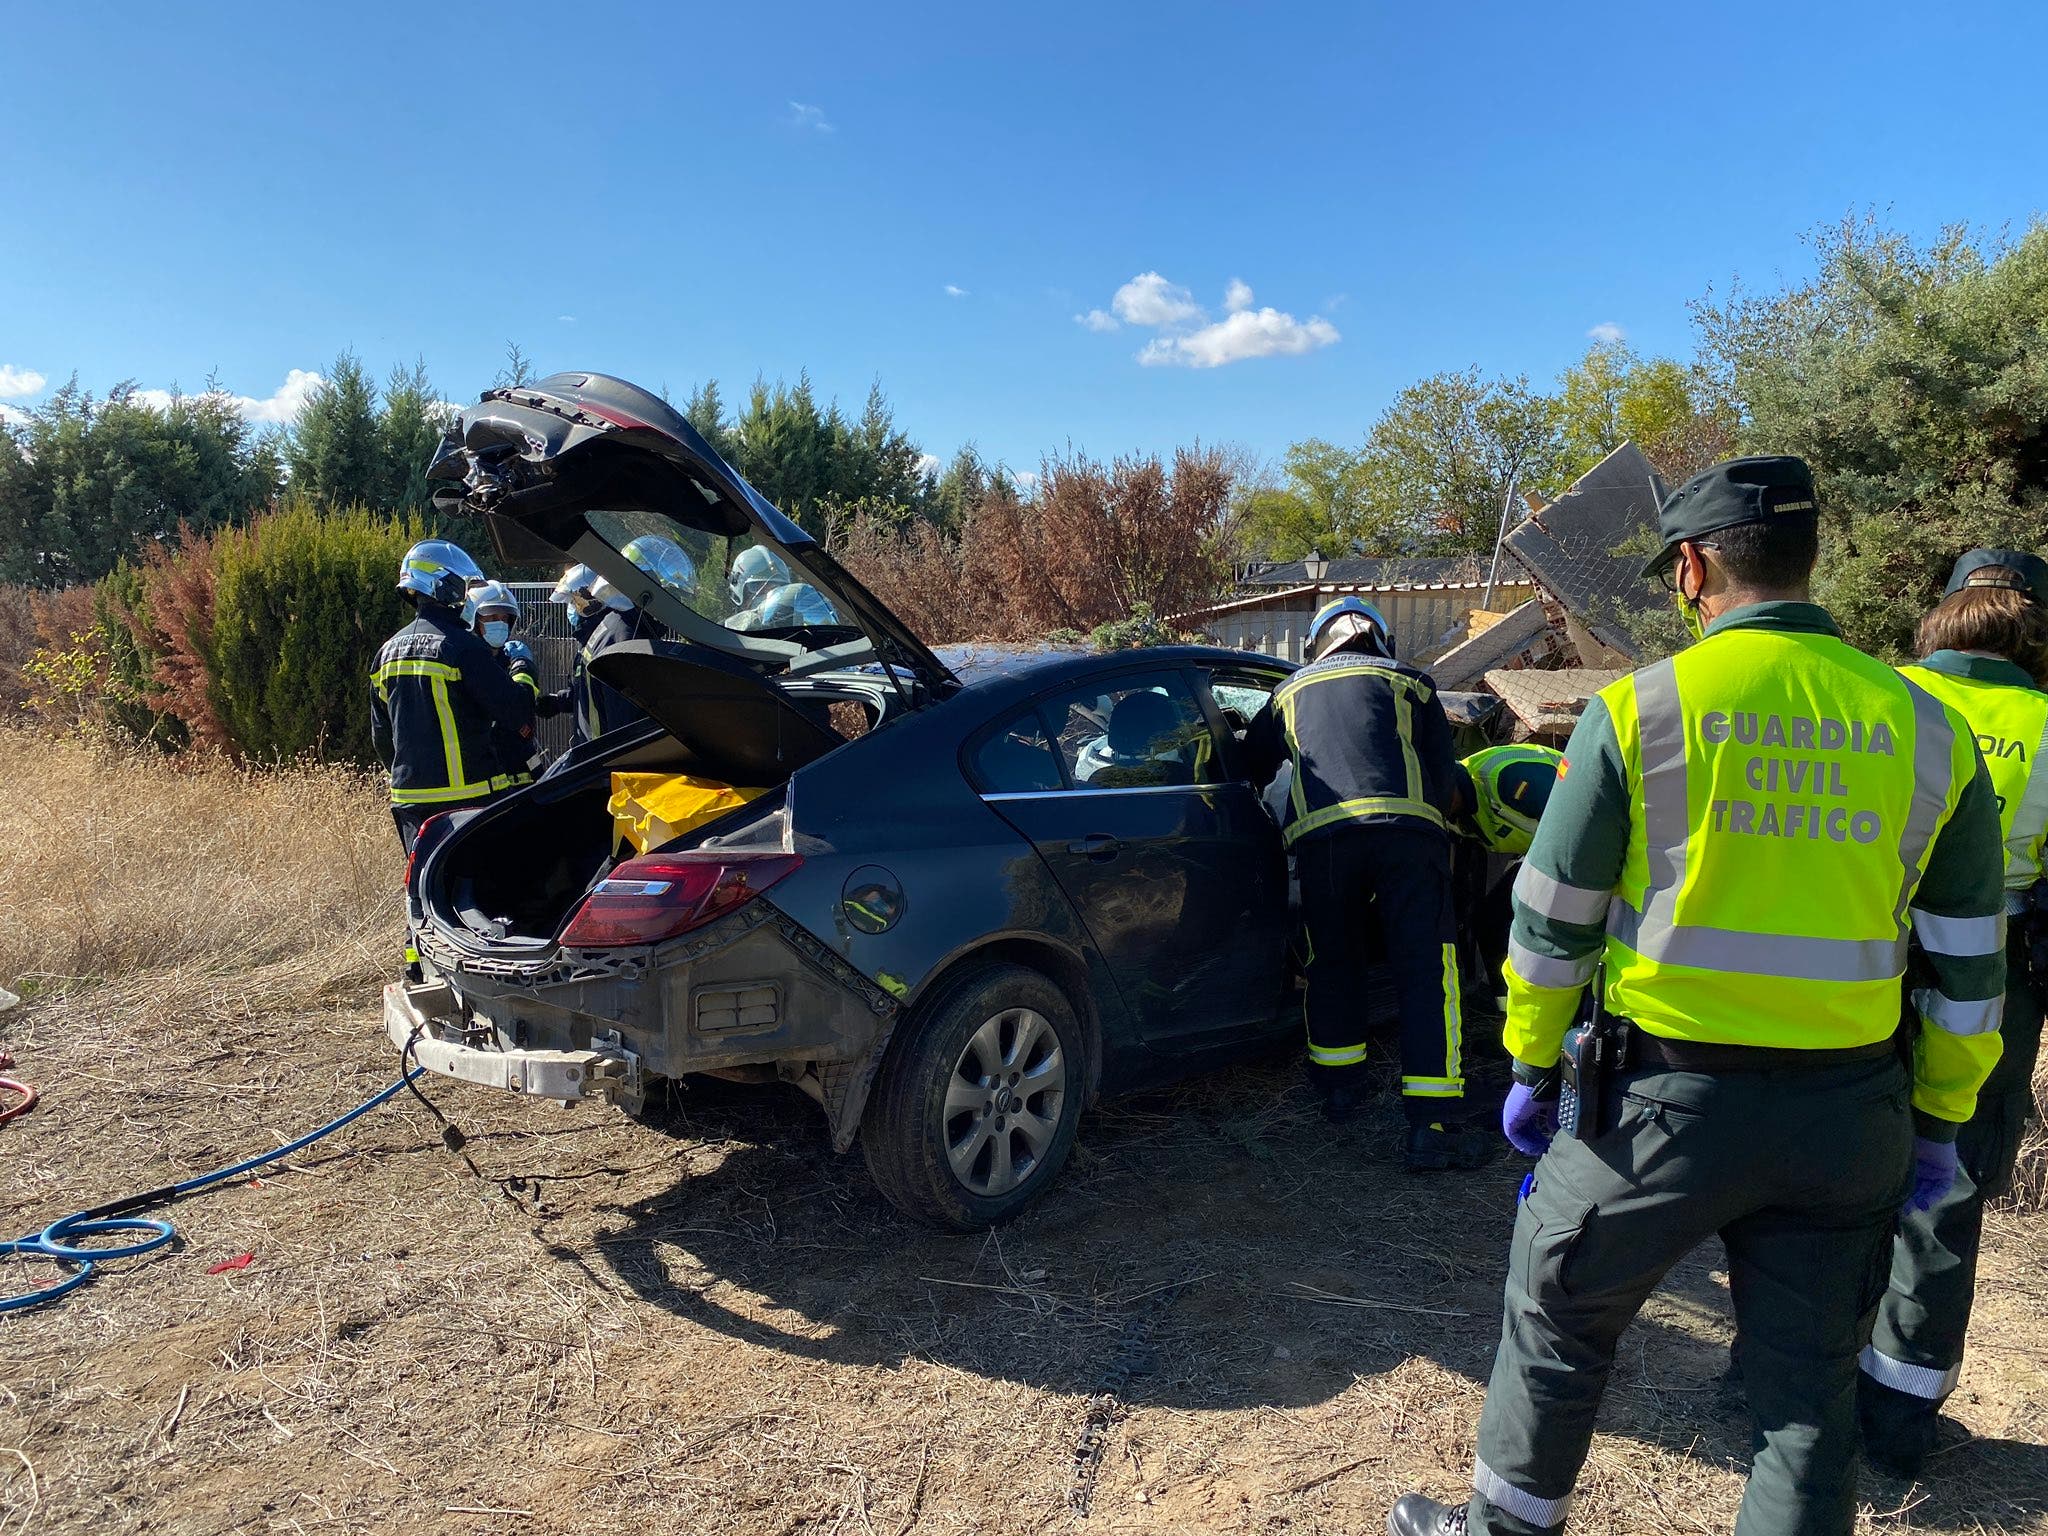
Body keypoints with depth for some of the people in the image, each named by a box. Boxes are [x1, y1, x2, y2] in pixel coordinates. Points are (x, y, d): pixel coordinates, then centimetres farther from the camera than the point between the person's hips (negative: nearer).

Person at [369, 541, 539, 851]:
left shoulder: (389, 652, 12)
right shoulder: (463, 646, -13)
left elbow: (381, 738, 19)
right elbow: (516, 713, -14)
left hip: (410, 800, 7)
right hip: (467, 797, -7)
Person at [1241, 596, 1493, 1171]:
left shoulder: (1291, 691, 29)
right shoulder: (1409, 681, 24)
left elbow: (1249, 769, 32)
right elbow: (1443, 775, 21)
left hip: (1320, 836, 2)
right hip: (1406, 829, -2)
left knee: (1333, 964, 20)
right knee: (1427, 972, 1)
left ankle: (1339, 1085, 31)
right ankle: (1431, 1126, -2)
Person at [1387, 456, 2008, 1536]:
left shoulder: (1636, 713, -10)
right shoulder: (1927, 729, 1)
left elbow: (1554, 921, -6)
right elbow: (1966, 959, 5)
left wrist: (1531, 1065, 6)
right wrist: (1939, 1121, 15)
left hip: (1667, 1098, -3)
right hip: (1849, 1119, 4)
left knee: (1557, 1317, 18)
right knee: (1810, 1387, 17)